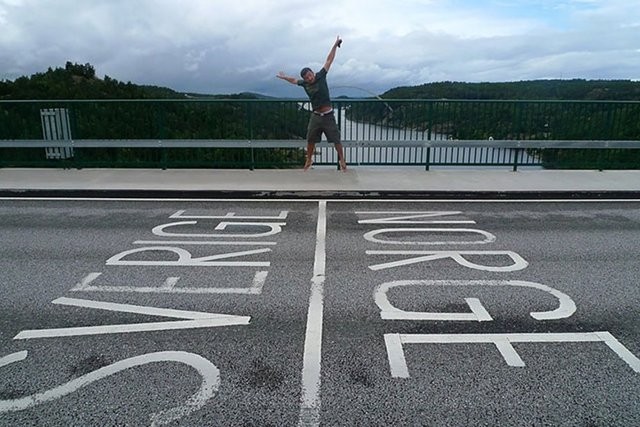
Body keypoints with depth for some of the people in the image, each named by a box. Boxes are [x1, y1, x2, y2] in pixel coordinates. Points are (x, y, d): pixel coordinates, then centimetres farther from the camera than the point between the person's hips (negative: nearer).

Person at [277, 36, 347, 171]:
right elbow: (294, 80, 26)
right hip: (316, 116, 4)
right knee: (310, 140, 11)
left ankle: (342, 160, 15)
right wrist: (284, 77, 39)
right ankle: (309, 160, 30)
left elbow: (329, 60, -4)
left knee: (336, 140, 1)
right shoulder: (304, 84, 4)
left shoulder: (320, 76, -4)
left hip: (328, 115, -3)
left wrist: (335, 45, -5)